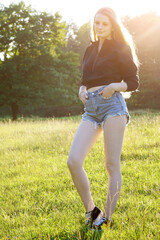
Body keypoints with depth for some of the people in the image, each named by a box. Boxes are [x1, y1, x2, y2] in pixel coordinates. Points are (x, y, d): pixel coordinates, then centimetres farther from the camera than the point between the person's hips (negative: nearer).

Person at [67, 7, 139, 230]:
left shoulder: (120, 49, 5)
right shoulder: (90, 49, 21)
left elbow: (133, 82, 3)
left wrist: (114, 86, -16)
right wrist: (82, 89, 6)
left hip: (112, 104, -5)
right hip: (91, 109, 5)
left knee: (112, 165, -3)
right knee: (73, 161, -9)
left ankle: (107, 218, 7)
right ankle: (91, 210, 6)